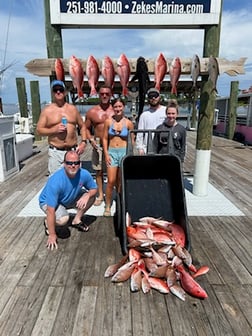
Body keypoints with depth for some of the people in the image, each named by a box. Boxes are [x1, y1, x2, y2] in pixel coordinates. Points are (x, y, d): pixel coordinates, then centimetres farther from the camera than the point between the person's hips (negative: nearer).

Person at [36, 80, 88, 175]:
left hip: (73, 151, 2)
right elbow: (39, 130, 0)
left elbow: (82, 126, 14)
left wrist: (83, 142, 0)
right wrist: (54, 130, -16)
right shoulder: (47, 110, 1)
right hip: (55, 152, -2)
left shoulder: (73, 108, 8)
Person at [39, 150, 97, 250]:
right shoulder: (55, 181, -38)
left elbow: (94, 189, -5)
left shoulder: (84, 174, -25)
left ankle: (77, 220, 9)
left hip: (70, 199, 6)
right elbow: (50, 211, -34)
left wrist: (87, 196, -29)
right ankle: (47, 223, 2)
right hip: (48, 202, -5)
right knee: (63, 219, -32)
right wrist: (52, 235, -28)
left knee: (91, 196, -10)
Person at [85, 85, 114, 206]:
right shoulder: (92, 112, 3)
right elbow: (86, 128, 10)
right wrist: (91, 139, -6)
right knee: (99, 170, 9)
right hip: (98, 145, 1)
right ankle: (100, 195, 22)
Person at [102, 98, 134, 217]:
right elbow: (105, 138, 6)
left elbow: (132, 140, 4)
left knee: (121, 182, 8)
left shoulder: (128, 123, 0)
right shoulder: (108, 121, 3)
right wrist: (106, 154, -2)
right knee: (111, 181, -5)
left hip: (124, 152, 0)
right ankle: (108, 206, 10)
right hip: (111, 152, 0)